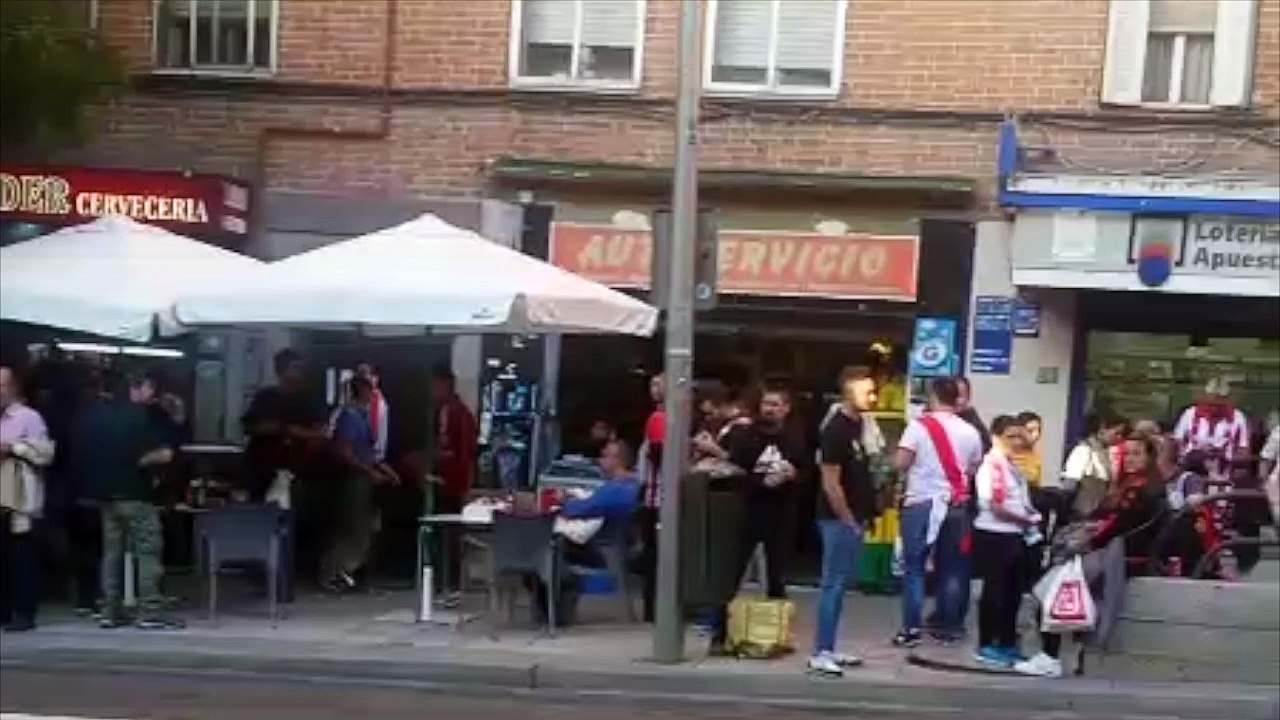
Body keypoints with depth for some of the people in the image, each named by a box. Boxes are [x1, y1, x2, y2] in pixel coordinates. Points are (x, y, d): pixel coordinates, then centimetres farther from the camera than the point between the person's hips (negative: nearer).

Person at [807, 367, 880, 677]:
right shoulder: (836, 430, -17)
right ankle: (820, 654, -3)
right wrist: (849, 521, -15)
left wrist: (862, 516, 15)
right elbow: (831, 483, -19)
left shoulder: (859, 424, 10)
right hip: (839, 520, -9)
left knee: (840, 584, 12)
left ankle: (828, 649, 19)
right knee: (833, 584, -6)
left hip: (853, 518, 9)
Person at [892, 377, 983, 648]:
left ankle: (911, 629, -1)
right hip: (956, 506, 4)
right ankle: (948, 626, 13)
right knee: (951, 569, 10)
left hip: (921, 503, -4)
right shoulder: (970, 432, 2)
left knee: (914, 568, 2)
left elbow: (899, 464, -12)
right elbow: (974, 470, 9)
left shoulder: (919, 426, -10)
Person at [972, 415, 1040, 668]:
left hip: (1014, 536, 9)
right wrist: (1026, 520, -12)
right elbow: (995, 505, -21)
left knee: (1013, 591, 14)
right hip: (994, 536, -9)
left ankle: (1007, 644, 24)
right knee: (995, 590, -3)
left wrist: (1032, 516, 4)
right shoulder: (992, 465, -15)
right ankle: (986, 646, 5)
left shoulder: (1012, 466, 15)